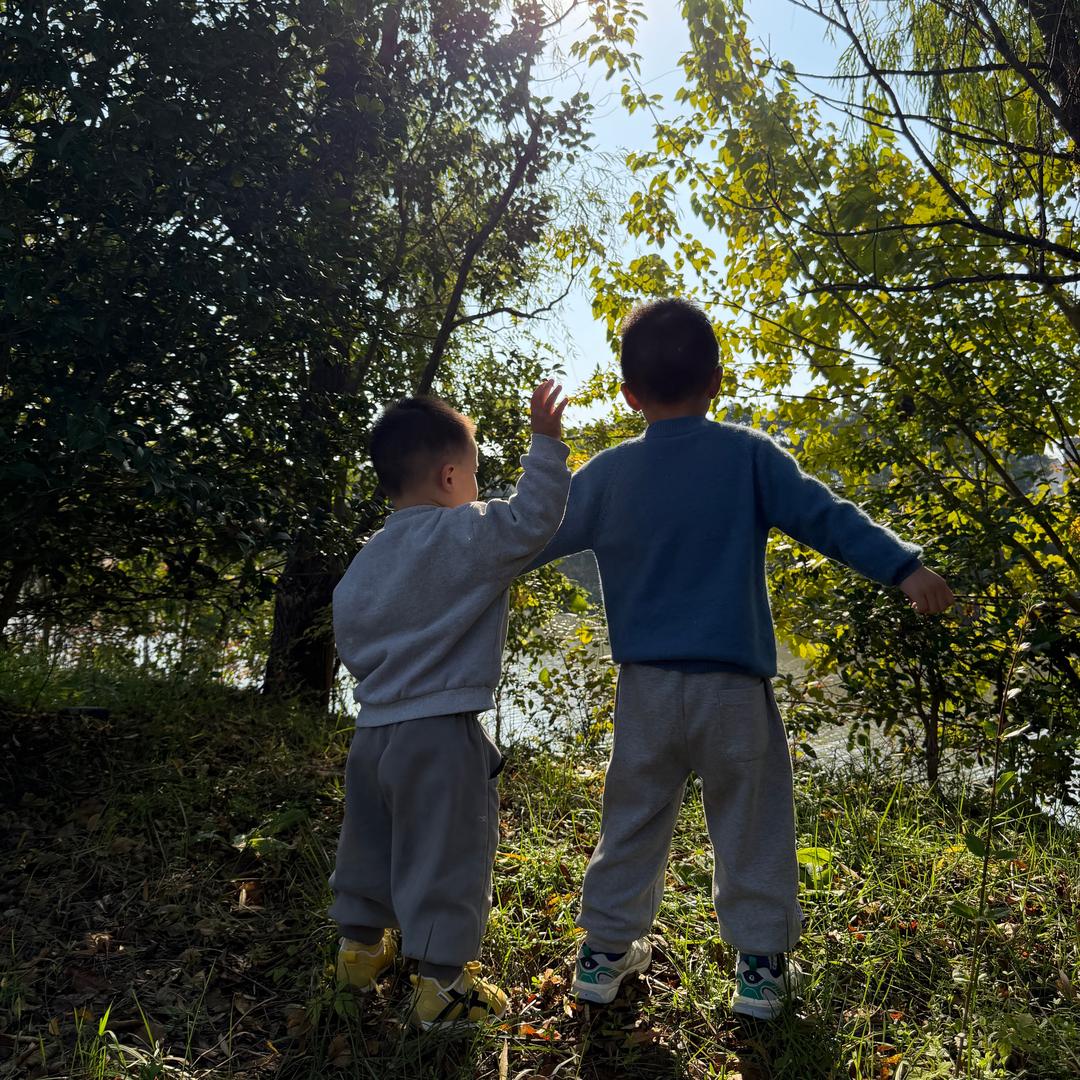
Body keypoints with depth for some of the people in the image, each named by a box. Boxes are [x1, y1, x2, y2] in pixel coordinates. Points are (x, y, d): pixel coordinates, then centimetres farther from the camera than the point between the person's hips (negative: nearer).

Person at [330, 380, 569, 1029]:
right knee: (448, 858, 4)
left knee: (371, 844, 23)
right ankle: (443, 983, 13)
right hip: (441, 736, -8)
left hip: (373, 728, 8)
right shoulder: (468, 535, -13)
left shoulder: (369, 557, 9)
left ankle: (361, 946, 40)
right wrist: (546, 443, -19)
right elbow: (532, 522, -23)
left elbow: (347, 635, 14)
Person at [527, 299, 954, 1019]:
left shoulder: (606, 474, 2)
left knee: (634, 818, 16)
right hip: (733, 684, -2)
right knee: (751, 823, 13)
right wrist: (904, 567, -9)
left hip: (645, 684, 3)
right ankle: (763, 964, 23)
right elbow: (823, 517, -11)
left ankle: (605, 951, 27)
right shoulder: (749, 455, -5)